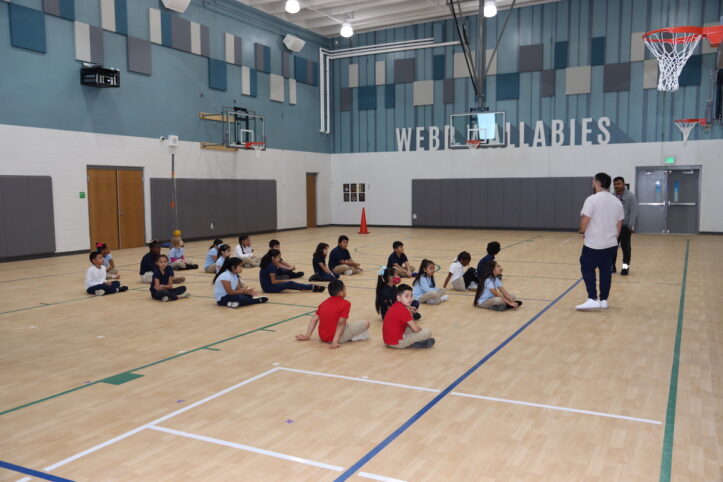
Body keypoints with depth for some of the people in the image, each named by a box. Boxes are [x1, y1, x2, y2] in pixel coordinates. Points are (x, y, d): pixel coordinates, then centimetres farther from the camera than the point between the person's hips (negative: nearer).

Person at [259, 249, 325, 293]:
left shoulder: (268, 264, 12)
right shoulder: (271, 266, -17)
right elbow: (273, 281, -18)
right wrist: (284, 281, -4)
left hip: (267, 287, 10)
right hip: (269, 288, -10)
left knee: (290, 284, 10)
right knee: (290, 284, -13)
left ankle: (311, 287, 6)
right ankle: (312, 287, -14)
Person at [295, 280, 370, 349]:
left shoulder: (325, 302, 11)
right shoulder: (345, 303, -8)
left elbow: (314, 319, 5)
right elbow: (341, 323, -17)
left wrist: (307, 336, 5)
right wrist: (335, 342, -24)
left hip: (322, 337, 7)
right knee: (366, 323, 0)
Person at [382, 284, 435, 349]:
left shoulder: (395, 307, 12)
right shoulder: (403, 310, -17)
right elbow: (416, 329, -15)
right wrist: (421, 330, 4)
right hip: (397, 342, -10)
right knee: (428, 332, -13)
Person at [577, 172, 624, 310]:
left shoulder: (592, 199, -14)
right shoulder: (617, 201, 7)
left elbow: (584, 221, -17)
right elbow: (619, 224, 12)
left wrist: (582, 231, 2)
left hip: (593, 245, -6)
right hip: (611, 244, 7)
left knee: (587, 268, 3)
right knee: (606, 271, 13)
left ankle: (593, 299, -5)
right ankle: (604, 300, 19)